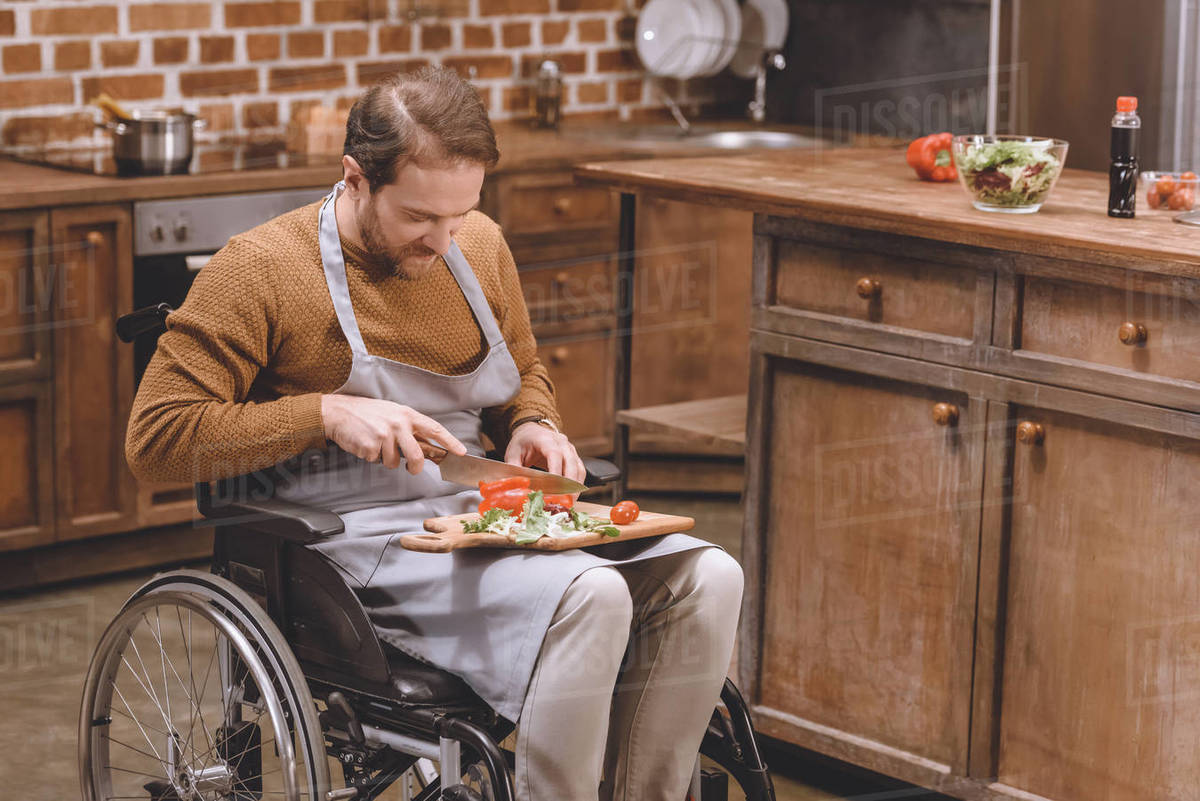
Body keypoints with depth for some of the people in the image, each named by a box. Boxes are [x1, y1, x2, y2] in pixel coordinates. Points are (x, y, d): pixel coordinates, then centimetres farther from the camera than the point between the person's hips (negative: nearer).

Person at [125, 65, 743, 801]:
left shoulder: (480, 247, 10)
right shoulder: (261, 270, -7)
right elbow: (154, 436, -10)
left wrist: (534, 427, 3)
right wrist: (327, 414, -18)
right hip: (360, 538, -7)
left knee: (708, 579, -16)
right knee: (587, 597, -32)